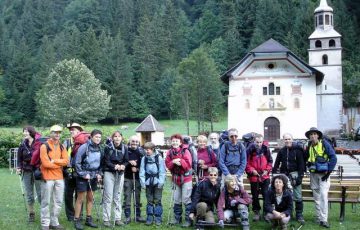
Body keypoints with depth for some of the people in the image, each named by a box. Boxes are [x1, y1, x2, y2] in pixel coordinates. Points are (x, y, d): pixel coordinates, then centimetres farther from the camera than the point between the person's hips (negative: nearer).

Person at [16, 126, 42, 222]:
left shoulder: (39, 143, -9)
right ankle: (31, 213, 20)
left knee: (40, 193, -2)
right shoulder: (23, 144, 6)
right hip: (27, 172, 4)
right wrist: (19, 167, 0)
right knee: (29, 194, 9)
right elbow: (20, 158, 14)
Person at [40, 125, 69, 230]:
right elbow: (45, 163, -14)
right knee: (46, 202, 1)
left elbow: (66, 161, 0)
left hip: (59, 178, 6)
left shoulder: (62, 147, 12)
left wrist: (54, 161, -13)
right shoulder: (44, 146, -6)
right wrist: (59, 164, -4)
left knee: (58, 202, 9)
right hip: (47, 178, -6)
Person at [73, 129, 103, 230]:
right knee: (80, 199, 0)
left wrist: (99, 174, 5)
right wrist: (83, 174, -13)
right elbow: (77, 163, -13)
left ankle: (88, 219, 23)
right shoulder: (84, 147, -14)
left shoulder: (100, 149, 4)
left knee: (90, 198, 12)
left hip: (94, 177, 6)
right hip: (83, 177, -6)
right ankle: (76, 220, 9)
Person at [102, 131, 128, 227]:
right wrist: (114, 166, -25)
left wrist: (123, 166, -16)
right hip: (109, 173, -3)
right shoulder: (108, 147, -7)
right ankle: (106, 219, 4)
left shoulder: (124, 148, 2)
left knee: (118, 197, 9)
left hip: (120, 173, 3)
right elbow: (106, 161, -10)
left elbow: (126, 161, 4)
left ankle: (118, 218, 16)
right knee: (108, 197, -3)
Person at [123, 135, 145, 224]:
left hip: (138, 177, 2)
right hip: (127, 177, -2)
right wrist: (129, 163, -18)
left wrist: (137, 169, -13)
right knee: (127, 197, 1)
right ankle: (127, 216, 8)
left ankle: (138, 215, 17)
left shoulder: (141, 151, 4)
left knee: (137, 197, 8)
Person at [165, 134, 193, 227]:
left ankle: (188, 219, 3)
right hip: (175, 178, 5)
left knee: (186, 199, -5)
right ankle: (177, 218, 26)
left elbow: (188, 164, -14)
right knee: (176, 200, 14)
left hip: (186, 178, -5)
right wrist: (173, 162, -19)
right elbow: (167, 165, -1)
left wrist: (180, 161, -26)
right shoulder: (169, 152, 3)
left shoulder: (185, 151, -10)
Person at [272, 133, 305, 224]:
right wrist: (274, 174, 3)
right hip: (284, 174, 3)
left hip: (294, 174, -3)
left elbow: (301, 164, -5)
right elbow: (276, 164, 9)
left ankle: (299, 215, 9)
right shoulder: (281, 151, 6)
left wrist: (300, 176, -10)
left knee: (298, 197, -2)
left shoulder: (297, 150, -3)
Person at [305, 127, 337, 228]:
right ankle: (319, 217, 19)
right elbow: (306, 158, 20)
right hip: (313, 174, 5)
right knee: (316, 197, 10)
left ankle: (323, 220, -11)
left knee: (323, 196, -13)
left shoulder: (324, 143, -7)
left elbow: (333, 158, -10)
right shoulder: (309, 146, 8)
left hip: (323, 174, -5)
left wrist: (329, 172, -12)